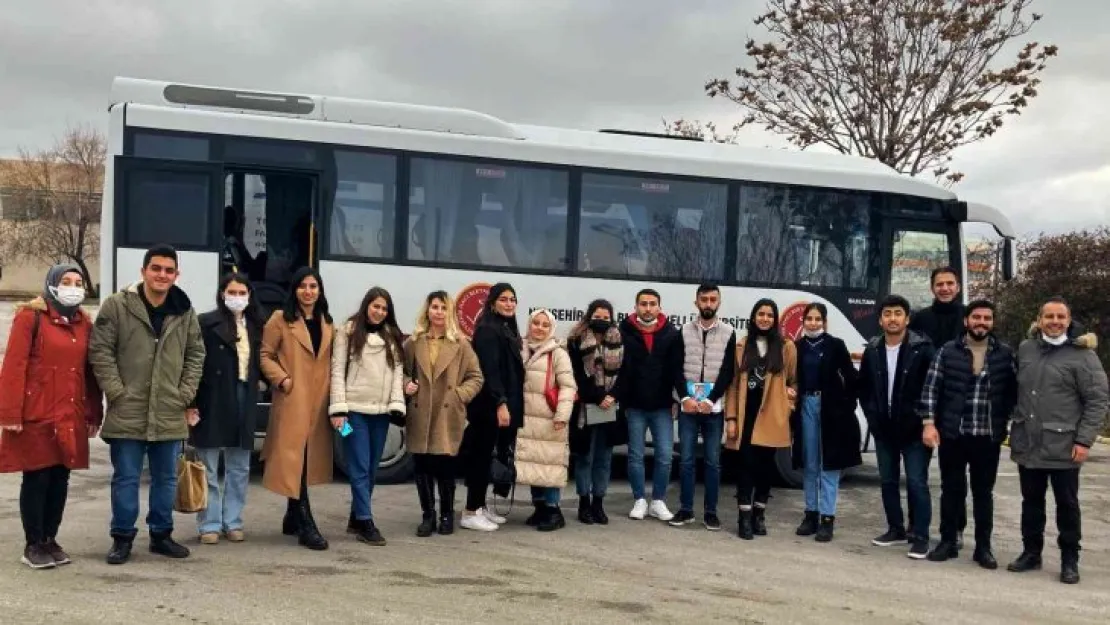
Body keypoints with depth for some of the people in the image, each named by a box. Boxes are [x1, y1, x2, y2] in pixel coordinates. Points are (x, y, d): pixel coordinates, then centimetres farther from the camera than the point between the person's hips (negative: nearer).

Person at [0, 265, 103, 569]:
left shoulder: (84, 323, 13)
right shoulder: (30, 316, -6)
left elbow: (89, 371, 15)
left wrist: (94, 414, 14)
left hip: (70, 418, 6)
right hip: (36, 416, -5)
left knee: (60, 479, 10)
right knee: (37, 479, 1)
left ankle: (50, 540, 22)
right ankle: (33, 545, 11)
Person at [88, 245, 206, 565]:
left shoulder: (185, 311, 5)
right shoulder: (116, 305, -5)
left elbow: (196, 355, 11)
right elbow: (100, 350, -5)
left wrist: (185, 394, 2)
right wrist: (117, 391, -10)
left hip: (170, 414, 3)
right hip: (128, 412, -3)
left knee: (166, 478, 12)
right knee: (126, 478, 4)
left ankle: (161, 534, 26)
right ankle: (122, 537, 16)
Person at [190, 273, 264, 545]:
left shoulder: (254, 326, 12)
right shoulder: (207, 323, -4)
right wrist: (192, 402, -13)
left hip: (244, 402, 5)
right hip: (213, 402, -5)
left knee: (239, 469, 11)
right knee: (208, 469, 3)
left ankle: (232, 522, 21)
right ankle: (209, 525, 11)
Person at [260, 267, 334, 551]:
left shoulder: (327, 324, 16)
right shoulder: (281, 319, 0)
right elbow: (265, 355, -2)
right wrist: (281, 379, -15)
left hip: (318, 401, 6)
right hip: (292, 400, -6)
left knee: (306, 460, 11)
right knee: (294, 459, -9)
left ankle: (292, 518, 23)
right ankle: (306, 526, -10)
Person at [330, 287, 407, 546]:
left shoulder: (393, 336, 14)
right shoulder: (349, 331, 2)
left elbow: (398, 372, 9)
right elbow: (338, 371, -2)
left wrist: (396, 404, -3)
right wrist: (338, 408, -10)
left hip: (381, 411, 4)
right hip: (355, 409, -4)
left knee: (371, 468, 9)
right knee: (360, 467, -5)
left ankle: (356, 517, 20)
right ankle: (365, 522, -4)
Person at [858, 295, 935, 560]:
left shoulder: (922, 348, -10)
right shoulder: (872, 349, 4)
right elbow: (863, 387, 14)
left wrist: (923, 420, -11)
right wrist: (872, 415, 5)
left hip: (913, 429, -5)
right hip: (883, 429, 5)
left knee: (916, 482, -5)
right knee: (888, 481, 13)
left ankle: (920, 537, 1)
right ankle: (896, 528, 26)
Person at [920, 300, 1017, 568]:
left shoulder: (1005, 354, 2)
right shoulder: (948, 351, 0)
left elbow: (1015, 390, 4)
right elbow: (931, 388, -2)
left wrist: (1005, 422, -3)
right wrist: (929, 423, -10)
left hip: (988, 436, 0)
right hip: (951, 434, 0)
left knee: (983, 492, 9)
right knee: (951, 489, 9)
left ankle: (983, 547, 17)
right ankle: (948, 542, 20)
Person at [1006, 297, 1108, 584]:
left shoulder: (1082, 355, -7)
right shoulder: (1025, 349, 7)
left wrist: (1084, 440, -13)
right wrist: (1014, 430, 12)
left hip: (1063, 447, -4)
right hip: (1027, 445, 4)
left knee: (1067, 504, 5)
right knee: (1031, 502, 14)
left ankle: (1069, 561, 16)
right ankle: (1031, 552, 26)